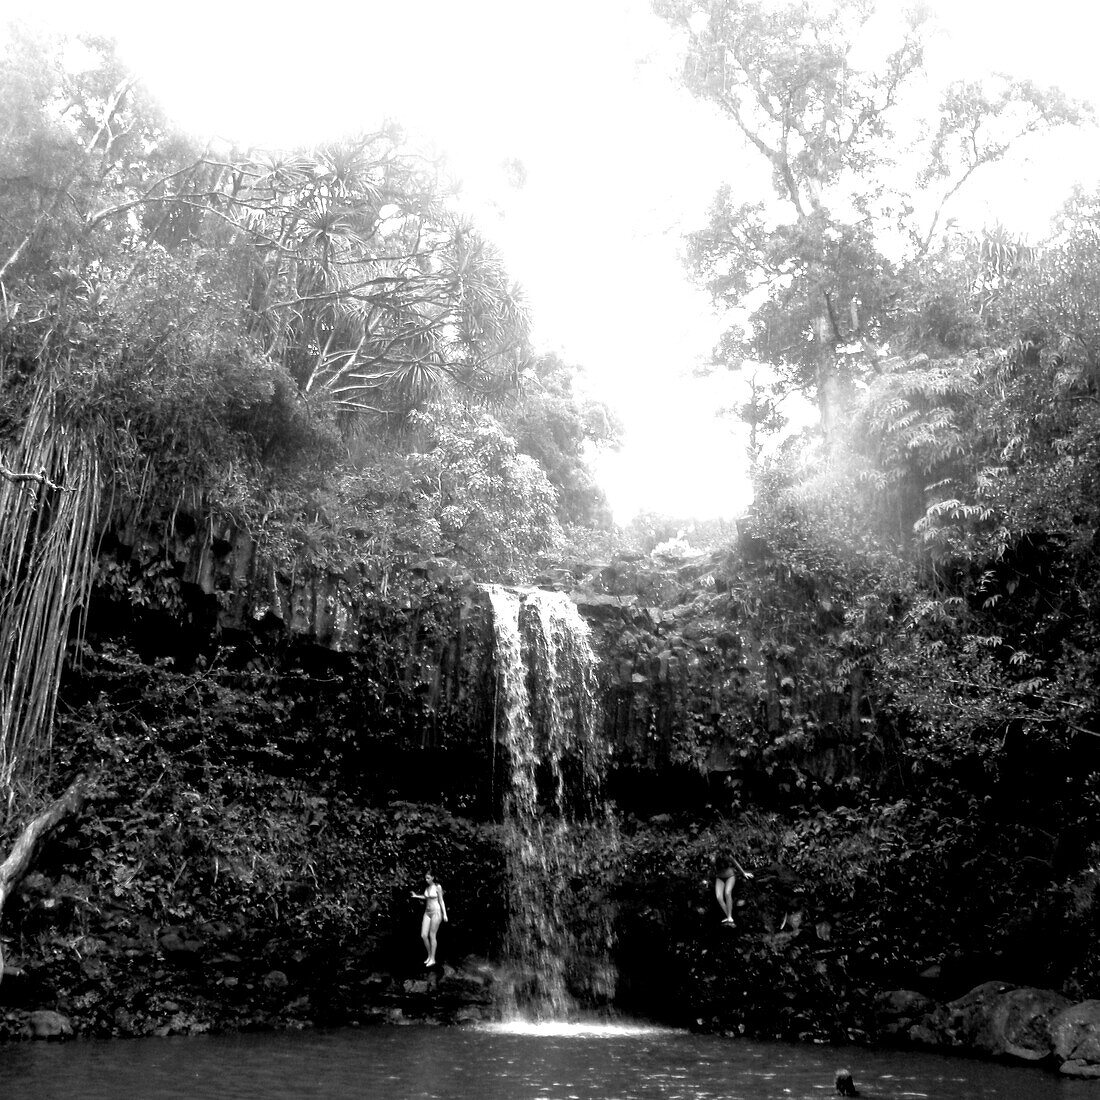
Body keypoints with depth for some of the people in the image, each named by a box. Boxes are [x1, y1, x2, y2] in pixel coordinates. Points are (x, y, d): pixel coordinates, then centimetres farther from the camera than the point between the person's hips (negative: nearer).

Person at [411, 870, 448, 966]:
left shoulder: (437, 887, -9)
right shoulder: (426, 887, 8)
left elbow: (441, 901, -7)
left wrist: (444, 914, -11)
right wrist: (416, 896, 15)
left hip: (436, 912, -6)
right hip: (427, 912, 6)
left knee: (432, 936, -3)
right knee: (423, 935, 0)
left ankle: (432, 959, 7)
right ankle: (429, 955, 17)